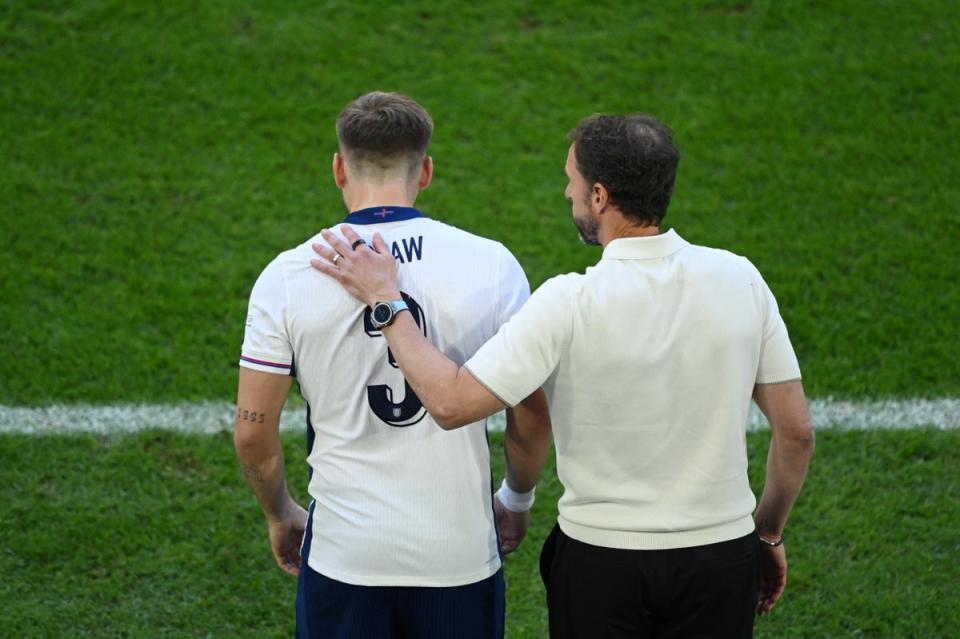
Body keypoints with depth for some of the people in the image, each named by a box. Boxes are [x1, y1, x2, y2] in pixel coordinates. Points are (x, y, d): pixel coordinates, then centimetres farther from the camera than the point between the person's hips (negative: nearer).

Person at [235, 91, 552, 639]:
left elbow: (253, 430, -4)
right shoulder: (491, 265, -7)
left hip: (344, 555, 0)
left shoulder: (288, 277, -7)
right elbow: (532, 416, -2)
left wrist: (281, 515, 14)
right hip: (460, 553, 0)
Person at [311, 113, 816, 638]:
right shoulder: (740, 279, -7)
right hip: (722, 556, 3)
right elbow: (796, 430, -2)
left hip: (600, 562, -3)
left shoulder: (570, 303, -19)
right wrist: (769, 532, 13)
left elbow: (452, 403, -22)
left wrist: (384, 302, -11)